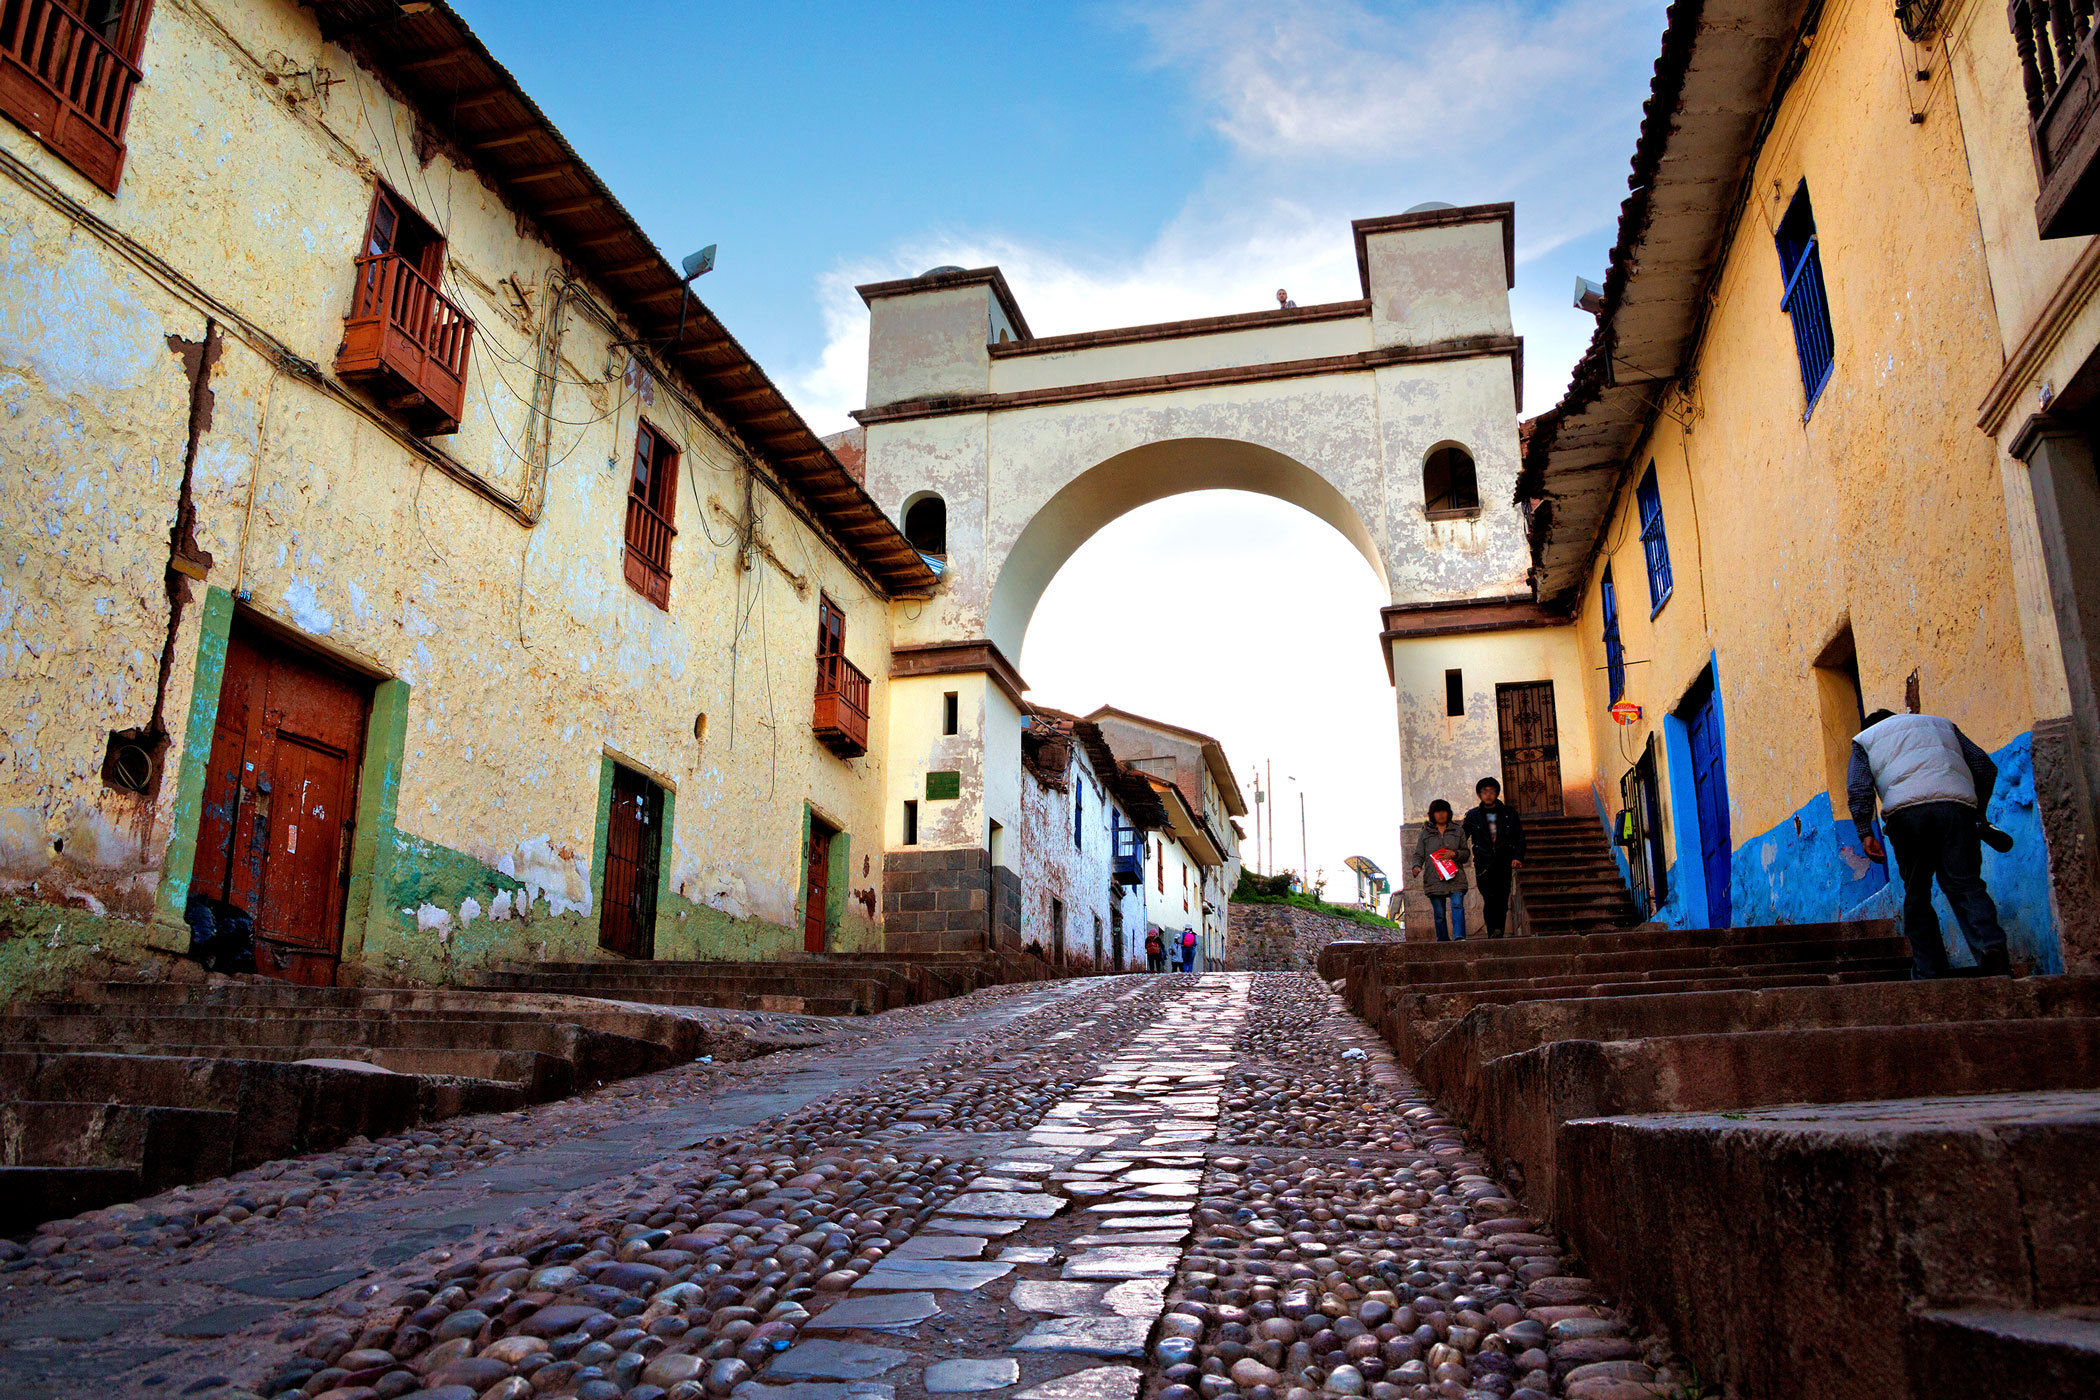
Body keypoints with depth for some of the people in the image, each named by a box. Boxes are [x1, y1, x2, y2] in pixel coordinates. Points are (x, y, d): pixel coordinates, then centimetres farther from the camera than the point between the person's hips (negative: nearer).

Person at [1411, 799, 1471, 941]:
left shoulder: (1458, 832, 15)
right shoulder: (1425, 834, 13)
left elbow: (1467, 854, 13)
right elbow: (1419, 854, 9)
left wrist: (1454, 854, -7)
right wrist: (1417, 866, -12)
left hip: (1456, 879, 0)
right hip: (1434, 880, 0)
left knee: (1457, 906, -19)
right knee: (1439, 913, 2)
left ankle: (1459, 936, -29)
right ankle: (1443, 941, 10)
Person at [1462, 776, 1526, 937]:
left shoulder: (1509, 814, 12)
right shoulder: (1473, 816, 11)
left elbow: (1520, 837, 13)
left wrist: (1518, 857, -2)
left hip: (1504, 863, 2)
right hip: (1484, 864, -1)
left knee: (1502, 900, -1)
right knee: (1490, 898, -17)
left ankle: (1499, 934, 5)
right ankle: (1493, 932, -23)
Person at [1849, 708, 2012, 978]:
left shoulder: (1864, 738, 27)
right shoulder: (1940, 723, 34)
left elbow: (1858, 789, 8)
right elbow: (1985, 766, 24)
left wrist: (1865, 833, 4)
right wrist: (1979, 812, 34)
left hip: (1906, 810, -1)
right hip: (1957, 805, 1)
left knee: (1916, 894, 7)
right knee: (1965, 884, 0)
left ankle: (1928, 972, 4)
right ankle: (1990, 944, -25)